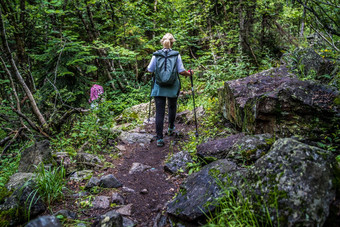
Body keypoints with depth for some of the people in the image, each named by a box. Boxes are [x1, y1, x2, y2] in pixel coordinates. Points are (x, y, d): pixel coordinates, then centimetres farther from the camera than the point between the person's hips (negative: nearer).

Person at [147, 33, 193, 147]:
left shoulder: (156, 55, -3)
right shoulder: (176, 55, -5)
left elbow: (150, 70, 2)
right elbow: (181, 71, -8)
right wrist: (189, 73, 13)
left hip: (159, 87, 0)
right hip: (173, 87, 0)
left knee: (159, 112, 1)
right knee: (172, 107, 25)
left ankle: (159, 139, -1)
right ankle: (171, 128, 43)